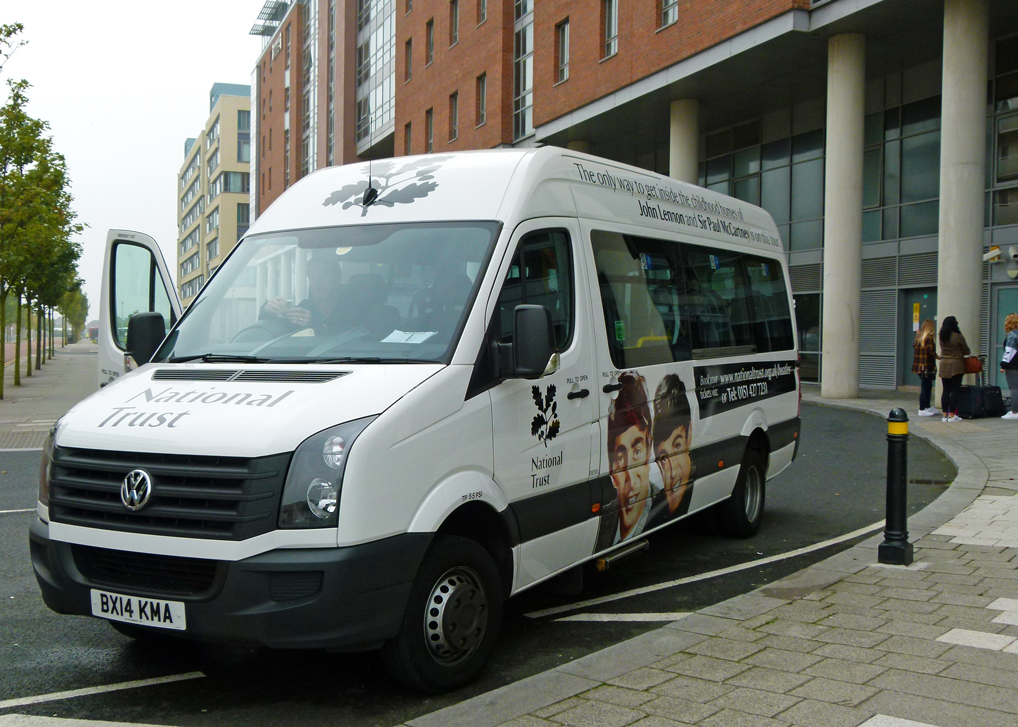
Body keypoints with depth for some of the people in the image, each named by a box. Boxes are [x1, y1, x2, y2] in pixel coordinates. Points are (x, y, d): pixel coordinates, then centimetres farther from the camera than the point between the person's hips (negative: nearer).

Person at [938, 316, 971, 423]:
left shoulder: (942, 337, 5)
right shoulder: (958, 336, -10)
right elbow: (966, 351, 0)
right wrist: (960, 353, 20)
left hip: (944, 365, 5)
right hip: (956, 365, -5)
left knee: (946, 391, 7)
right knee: (954, 390, -1)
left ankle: (945, 415, 8)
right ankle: (952, 415, -3)